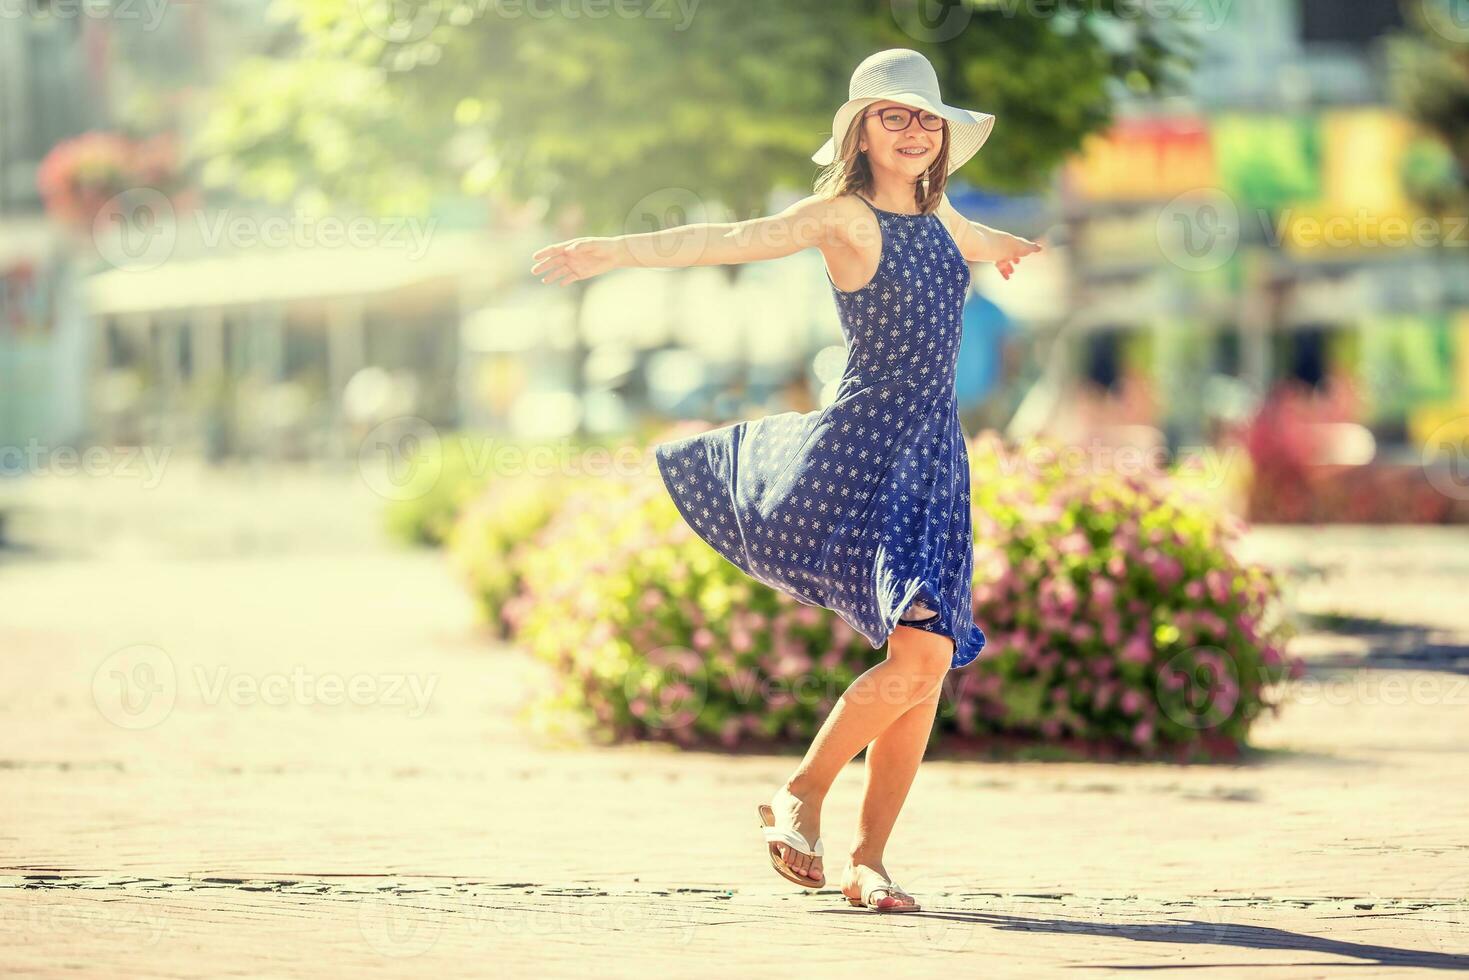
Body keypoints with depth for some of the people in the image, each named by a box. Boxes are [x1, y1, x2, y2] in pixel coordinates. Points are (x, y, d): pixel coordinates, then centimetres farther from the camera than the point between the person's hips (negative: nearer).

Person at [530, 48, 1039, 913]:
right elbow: (735, 239, -19)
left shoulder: (936, 216, 14)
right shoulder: (844, 215, -7)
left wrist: (1012, 249, 64)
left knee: (930, 664, 2)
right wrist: (617, 252, -33)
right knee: (918, 652, -19)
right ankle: (802, 796, 0)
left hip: (936, 459, 7)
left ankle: (868, 860, 9)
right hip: (865, 452, -7)